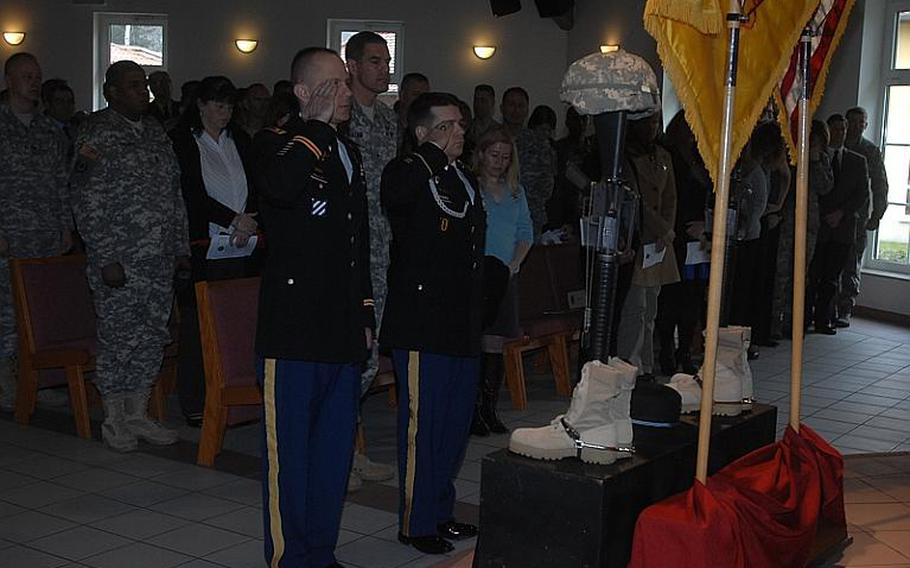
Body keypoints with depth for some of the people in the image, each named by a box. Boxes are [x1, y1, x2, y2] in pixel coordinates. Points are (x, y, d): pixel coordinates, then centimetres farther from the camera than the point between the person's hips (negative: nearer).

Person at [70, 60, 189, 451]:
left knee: (153, 338, 9)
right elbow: (87, 203, -12)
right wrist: (106, 259, -16)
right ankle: (114, 419, 13)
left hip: (160, 259, 7)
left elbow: (175, 194, 19)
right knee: (118, 338, 0)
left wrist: (181, 248, 14)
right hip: (120, 260, -7)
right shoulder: (96, 132, -7)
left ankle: (138, 415, 20)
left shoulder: (154, 131, 15)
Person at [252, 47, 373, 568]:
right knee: (290, 453, 0)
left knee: (336, 451, 14)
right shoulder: (280, 143, -4)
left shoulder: (349, 152, 18)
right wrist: (318, 124, -17)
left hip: (344, 332, 8)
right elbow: (281, 185, -31)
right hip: (294, 331, -7)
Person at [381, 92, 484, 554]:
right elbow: (399, 191, -36)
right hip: (421, 323, -9)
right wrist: (437, 152, -19)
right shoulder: (405, 173, -9)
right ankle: (416, 523, 11)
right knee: (422, 425, -1)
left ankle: (440, 512, 30)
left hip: (461, 324, 9)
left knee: (456, 423, 16)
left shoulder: (466, 180, 17)